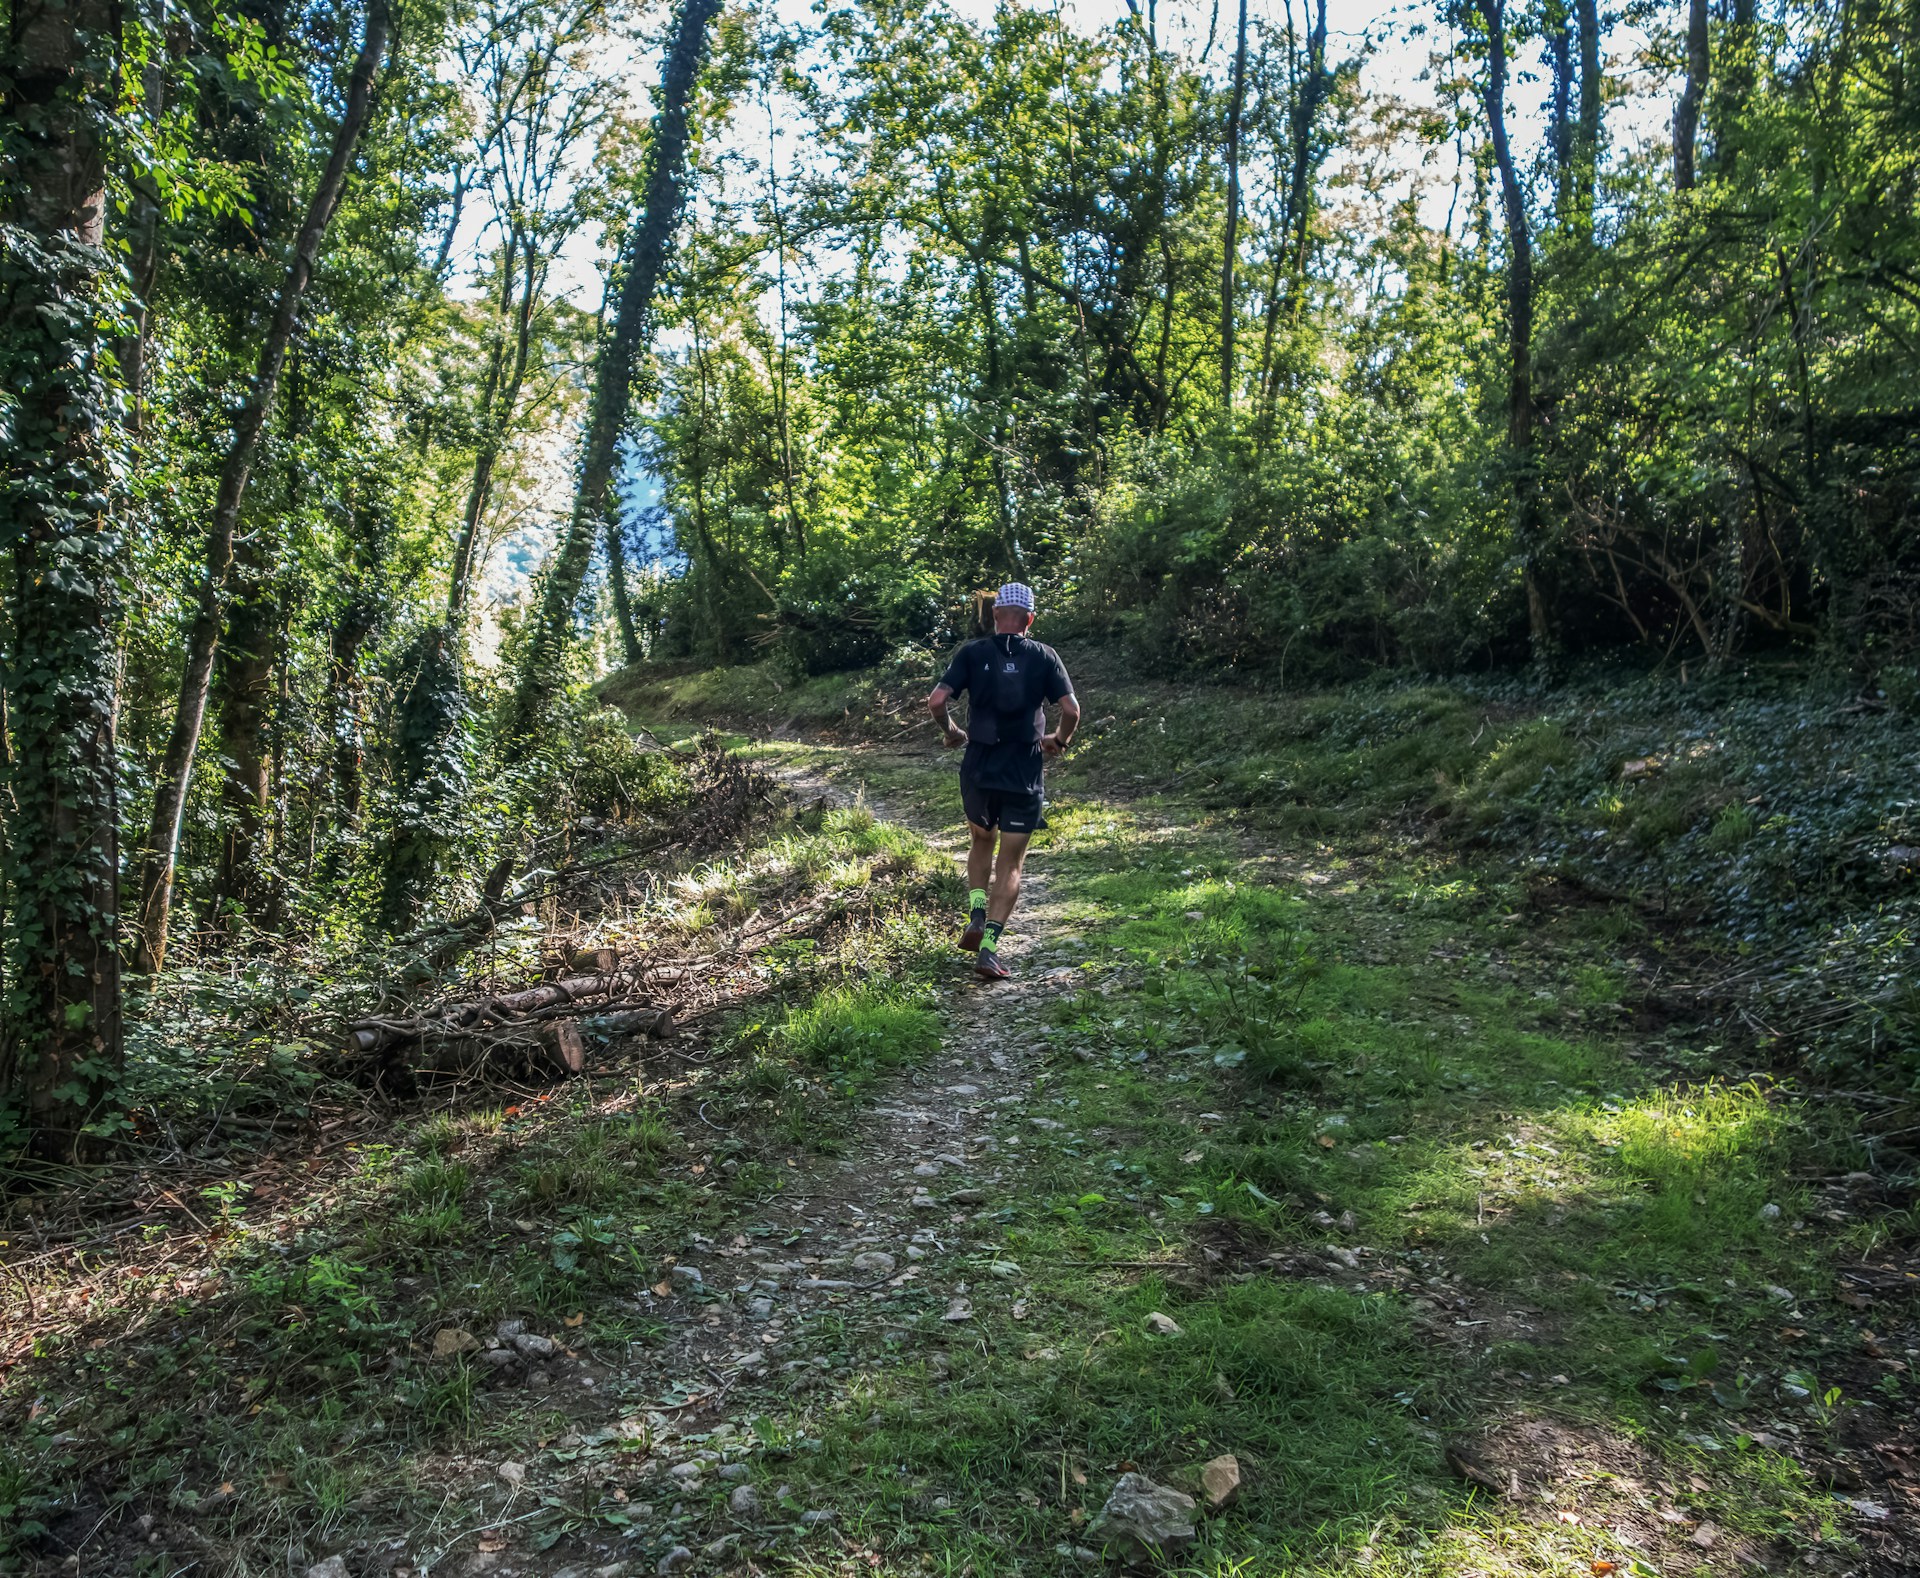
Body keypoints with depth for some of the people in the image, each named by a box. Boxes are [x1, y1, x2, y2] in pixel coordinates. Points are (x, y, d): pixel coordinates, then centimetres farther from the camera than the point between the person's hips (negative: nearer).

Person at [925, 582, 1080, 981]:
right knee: (1010, 865, 7)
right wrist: (1059, 740, 12)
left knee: (982, 843, 26)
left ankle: (977, 915, 8)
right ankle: (989, 947, -3)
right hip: (1023, 774, -1)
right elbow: (1071, 710, -8)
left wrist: (950, 731, 9)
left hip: (978, 770, 1)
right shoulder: (1044, 656, -1)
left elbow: (936, 701, -11)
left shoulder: (972, 653, 0)